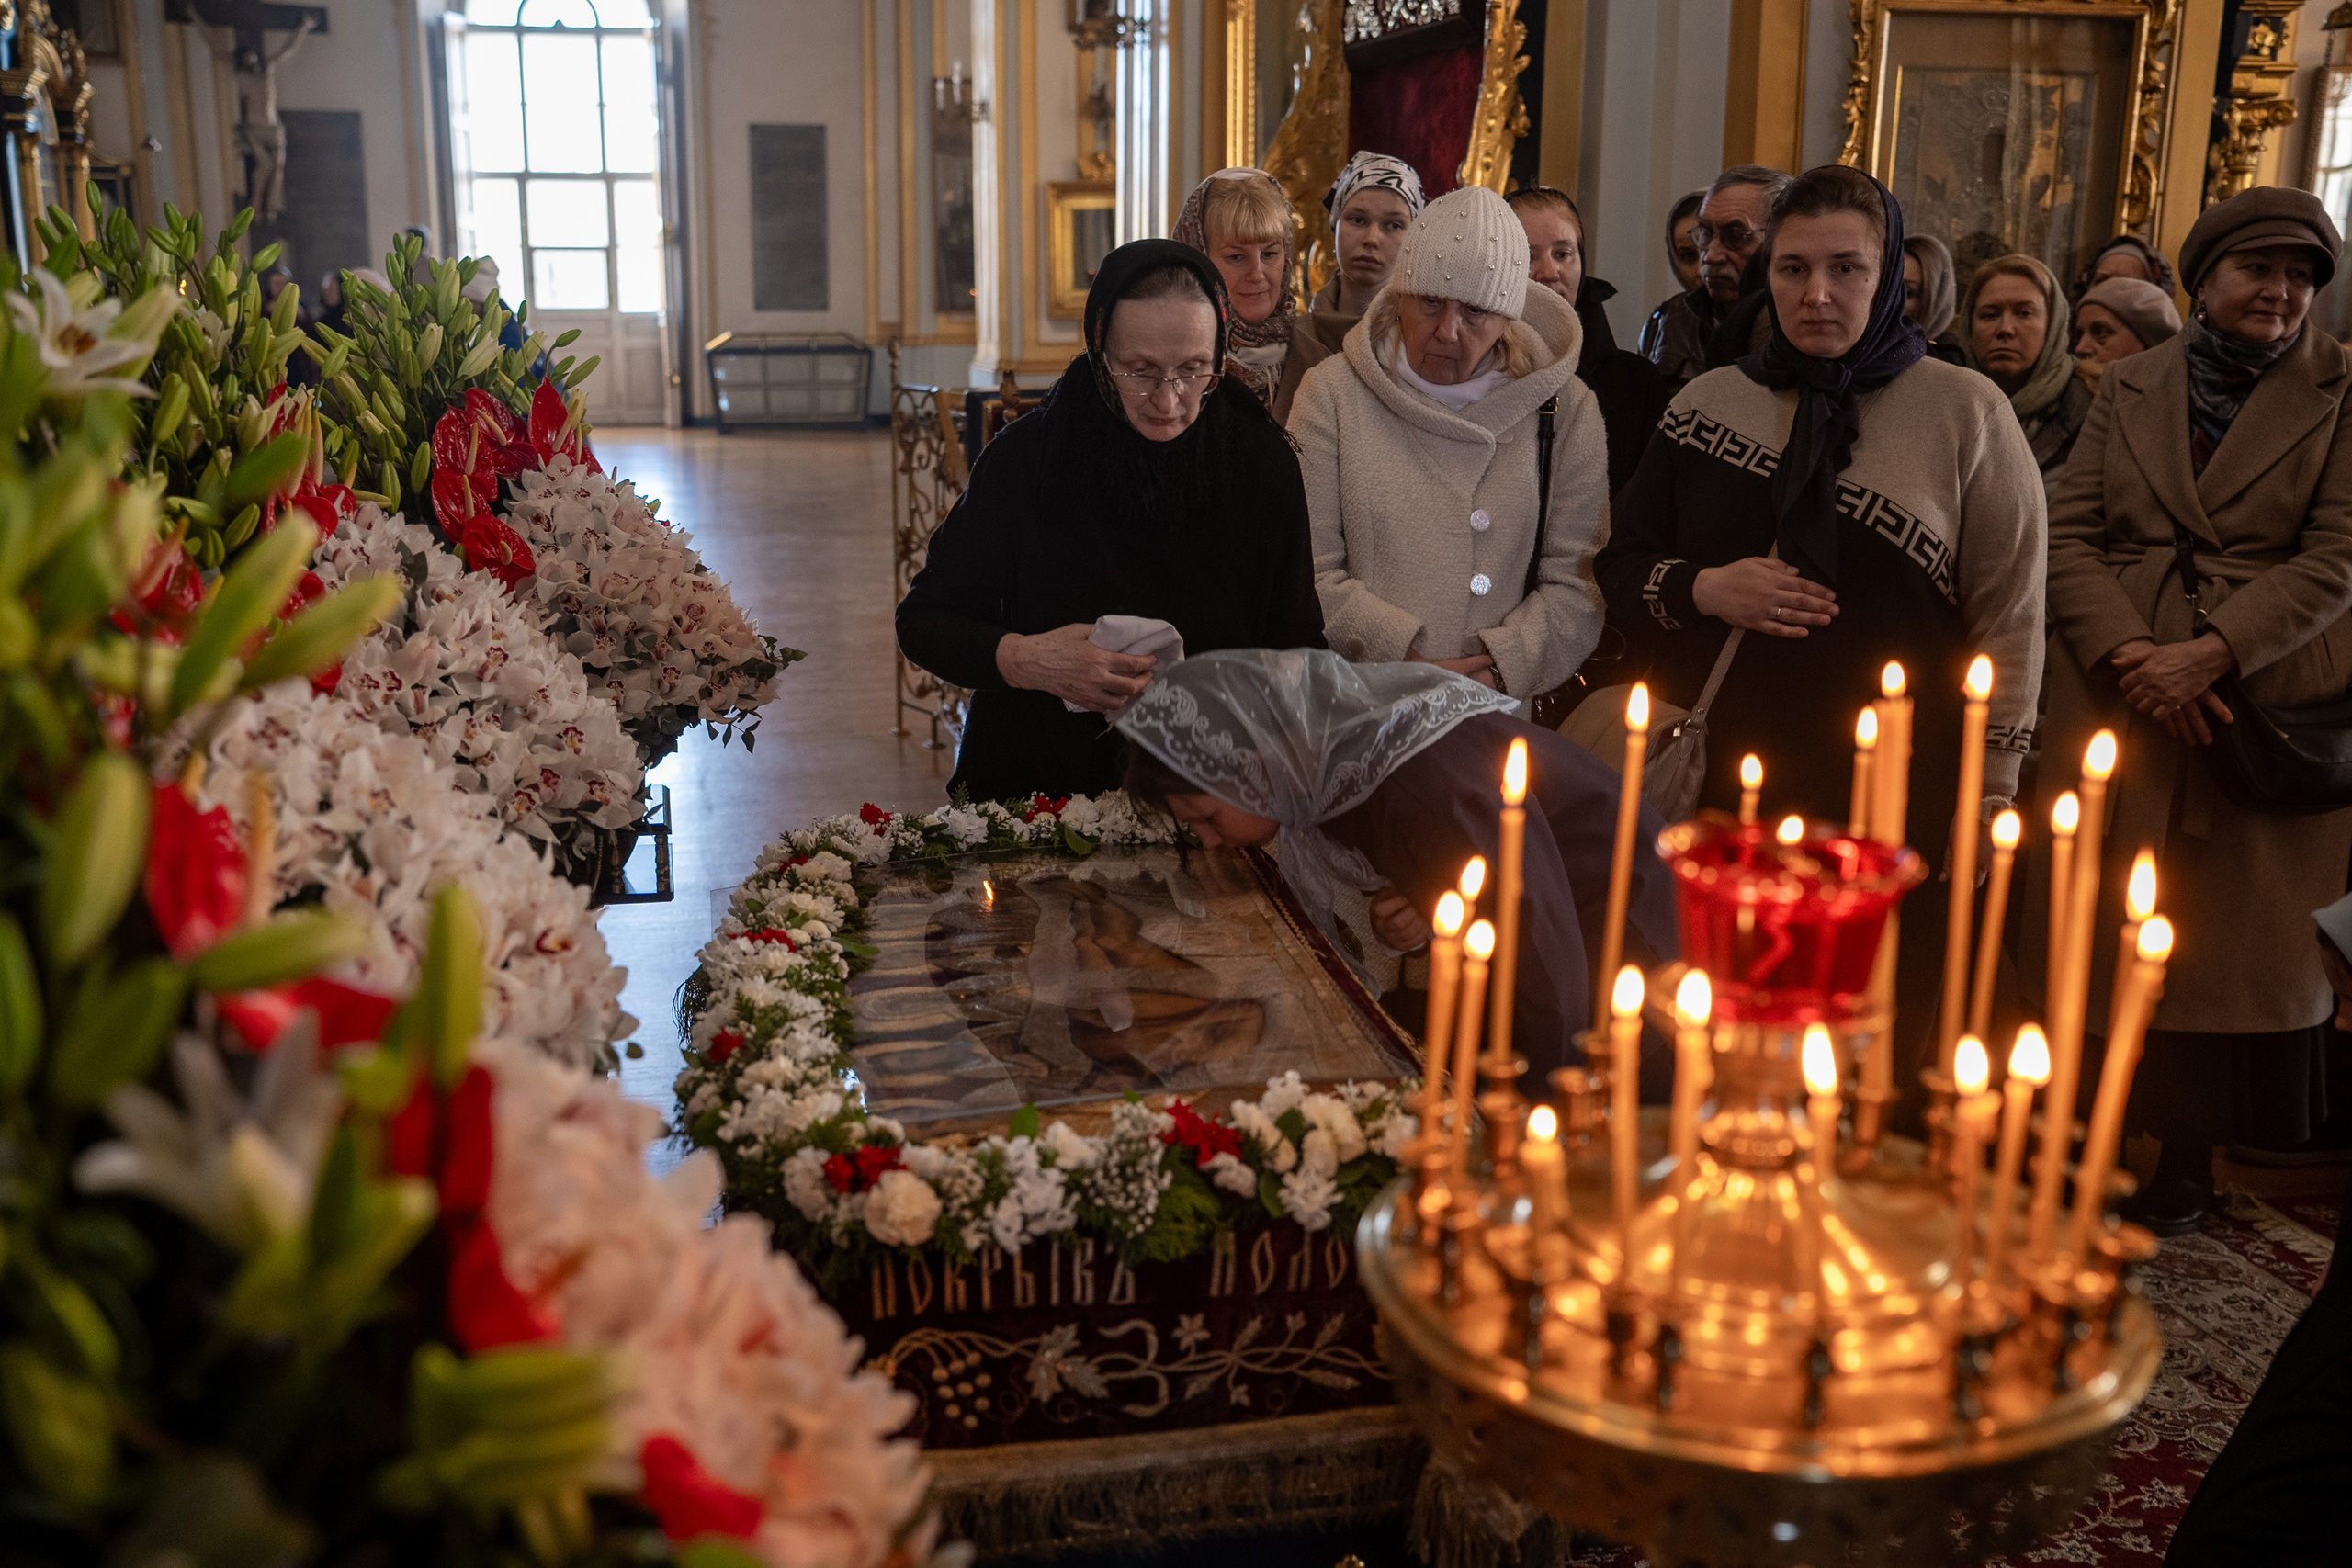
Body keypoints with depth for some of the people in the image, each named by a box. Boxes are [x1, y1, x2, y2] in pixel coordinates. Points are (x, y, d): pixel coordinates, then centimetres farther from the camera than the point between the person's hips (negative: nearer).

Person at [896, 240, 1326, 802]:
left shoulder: (1262, 460, -1)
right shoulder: (1025, 456, -5)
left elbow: (1297, 649, 5)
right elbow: (922, 619, 1)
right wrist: (1023, 660, -17)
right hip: (1030, 790, -2)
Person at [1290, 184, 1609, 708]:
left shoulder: (1565, 408, 6)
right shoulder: (1332, 391, 4)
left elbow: (1579, 581, 1)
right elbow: (1311, 571, -2)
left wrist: (1503, 665, -15)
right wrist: (1410, 664, -13)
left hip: (1508, 713, -2)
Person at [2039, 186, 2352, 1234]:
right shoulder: (2128, 387, 10)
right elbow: (2070, 535, 4)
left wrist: (2209, 654, -18)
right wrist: (2125, 654, -12)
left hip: (2262, 706, -2)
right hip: (2117, 700, 2)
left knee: (2230, 938, 4)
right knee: (2099, 926, 5)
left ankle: (2189, 1158, 17)